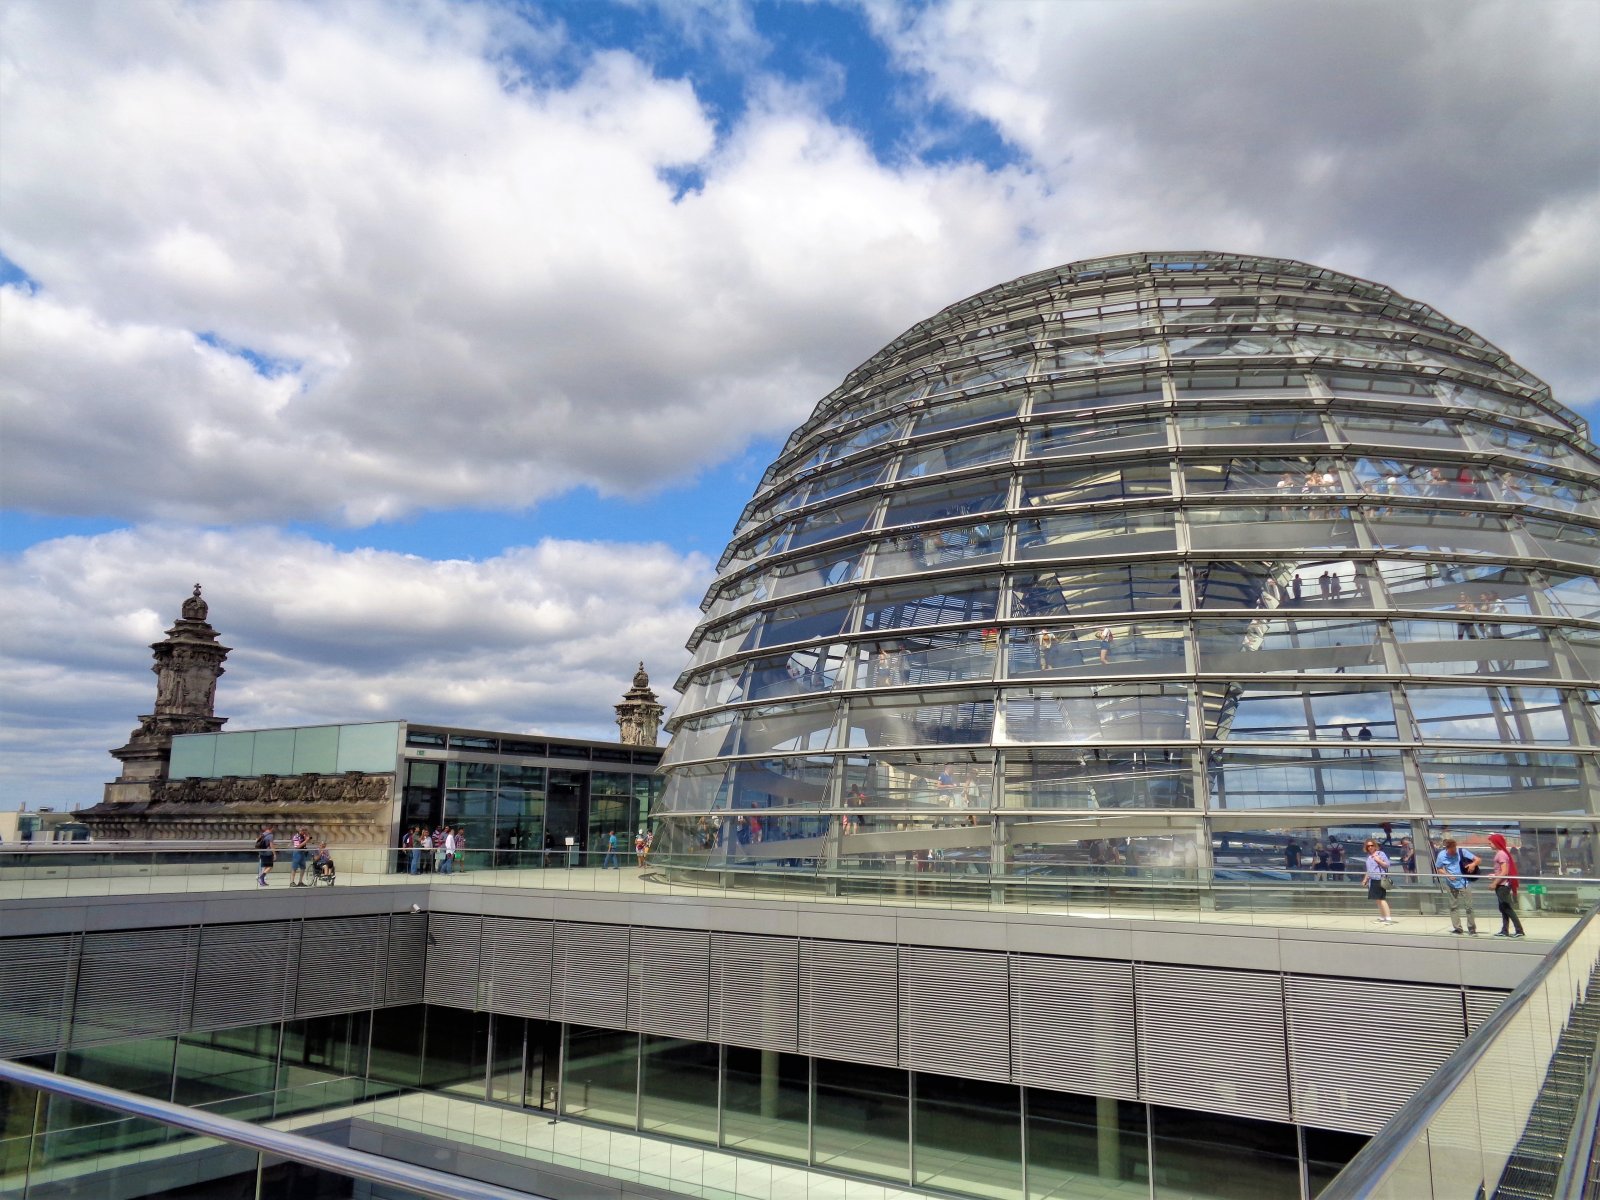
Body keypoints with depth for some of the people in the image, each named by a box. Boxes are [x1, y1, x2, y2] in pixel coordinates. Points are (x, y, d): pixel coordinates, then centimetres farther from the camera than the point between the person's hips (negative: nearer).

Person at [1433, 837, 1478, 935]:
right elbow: (1438, 869, 4)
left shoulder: (1462, 851, -11)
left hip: (1464, 883, -2)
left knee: (1468, 906, -1)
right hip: (1451, 884, 2)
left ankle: (1472, 929, 11)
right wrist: (1447, 875, -13)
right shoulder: (1442, 855, -7)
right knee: (1454, 907, 9)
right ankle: (1457, 929, 18)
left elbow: (1477, 859, -6)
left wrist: (1473, 864, -27)